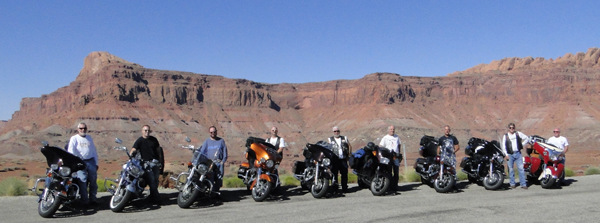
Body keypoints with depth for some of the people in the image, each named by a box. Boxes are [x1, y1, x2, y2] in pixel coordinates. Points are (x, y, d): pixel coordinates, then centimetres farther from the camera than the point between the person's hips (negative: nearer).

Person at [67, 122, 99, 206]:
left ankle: (93, 198, 10)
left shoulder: (89, 138, 21)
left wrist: (96, 163, 17)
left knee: (93, 180, 2)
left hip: (91, 161, 4)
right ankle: (85, 200, -7)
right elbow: (70, 150, -5)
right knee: (82, 181, -10)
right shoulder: (74, 138, 7)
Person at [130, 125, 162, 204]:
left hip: (155, 162, 4)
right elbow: (133, 150, -12)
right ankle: (156, 198, -5)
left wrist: (160, 160, 18)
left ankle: (152, 196, 20)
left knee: (156, 180, 5)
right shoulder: (139, 140, 0)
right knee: (152, 181, -12)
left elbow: (158, 150, 22)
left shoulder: (153, 139, 14)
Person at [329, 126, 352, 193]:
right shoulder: (330, 139, 9)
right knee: (334, 174, -1)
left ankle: (344, 188, 10)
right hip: (334, 160, -1)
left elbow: (350, 146, 17)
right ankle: (334, 189, 6)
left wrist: (349, 155, 9)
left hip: (343, 159, 2)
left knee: (344, 174, 2)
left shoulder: (344, 138, 14)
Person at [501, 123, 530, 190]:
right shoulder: (505, 136, 7)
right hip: (510, 155, 0)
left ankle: (523, 184, -2)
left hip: (518, 153, 0)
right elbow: (503, 146, 4)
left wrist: (522, 144, 4)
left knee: (521, 168, -5)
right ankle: (512, 184, 12)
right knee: (511, 169, 3)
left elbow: (526, 138, 15)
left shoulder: (518, 133, 9)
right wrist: (506, 154, -4)